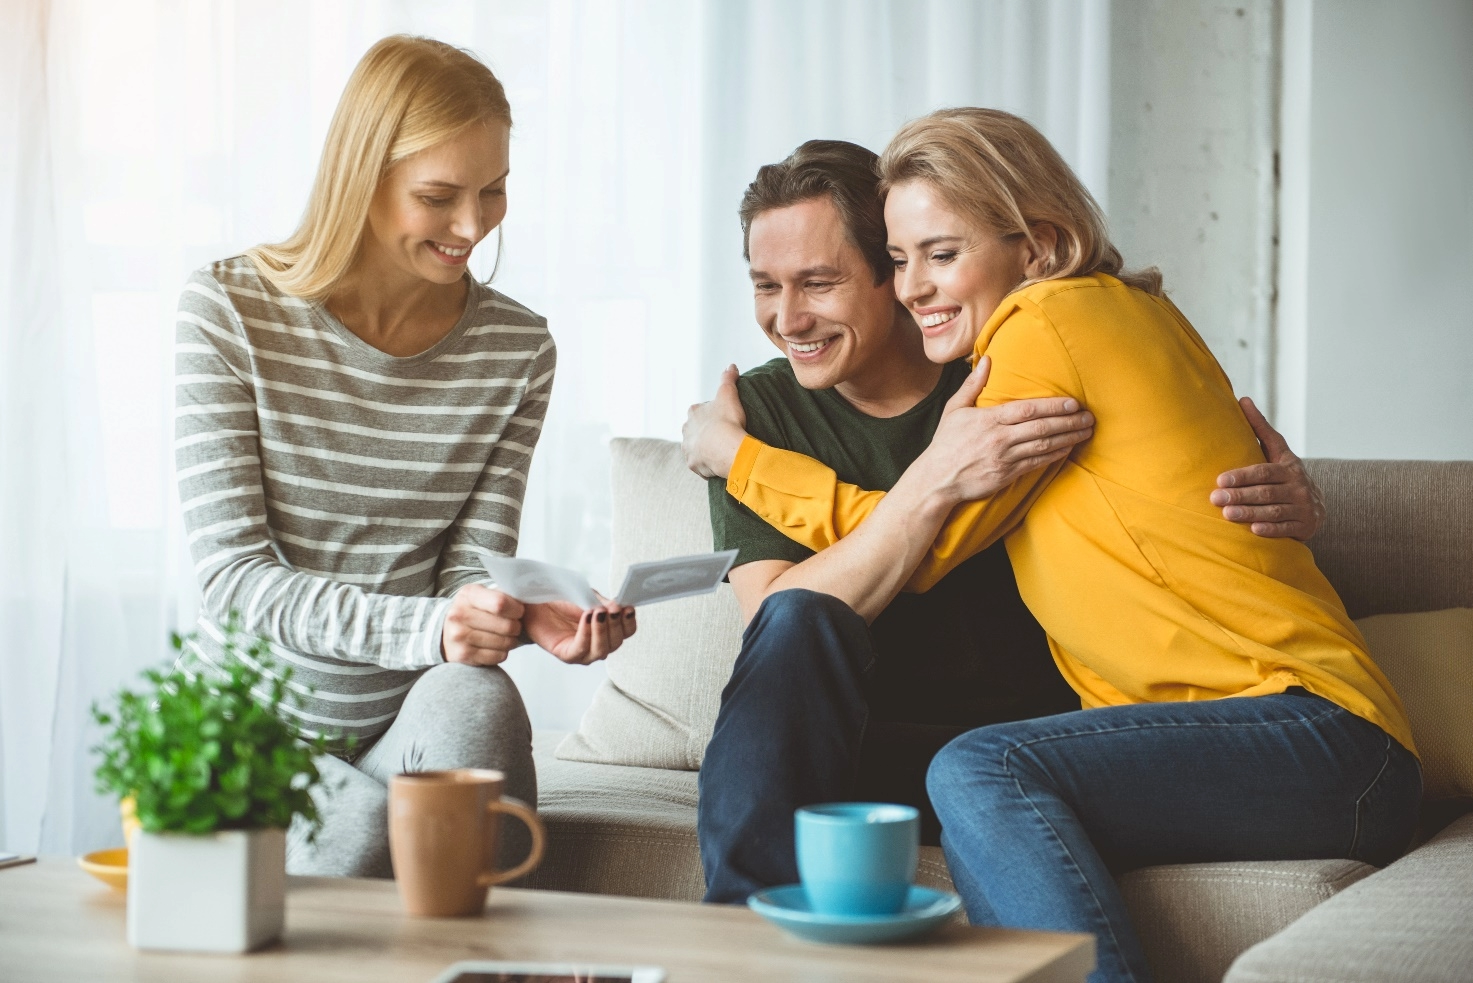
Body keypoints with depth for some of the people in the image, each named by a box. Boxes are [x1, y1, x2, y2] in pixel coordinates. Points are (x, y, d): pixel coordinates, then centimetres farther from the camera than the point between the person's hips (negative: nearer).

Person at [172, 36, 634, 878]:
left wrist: (528, 616, -28)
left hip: (414, 729, 2)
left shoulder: (518, 348, 3)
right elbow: (234, 575, -13)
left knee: (478, 699, -32)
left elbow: (473, 564, -2)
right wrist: (423, 628, -30)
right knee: (359, 827, -33)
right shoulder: (230, 312, -7)